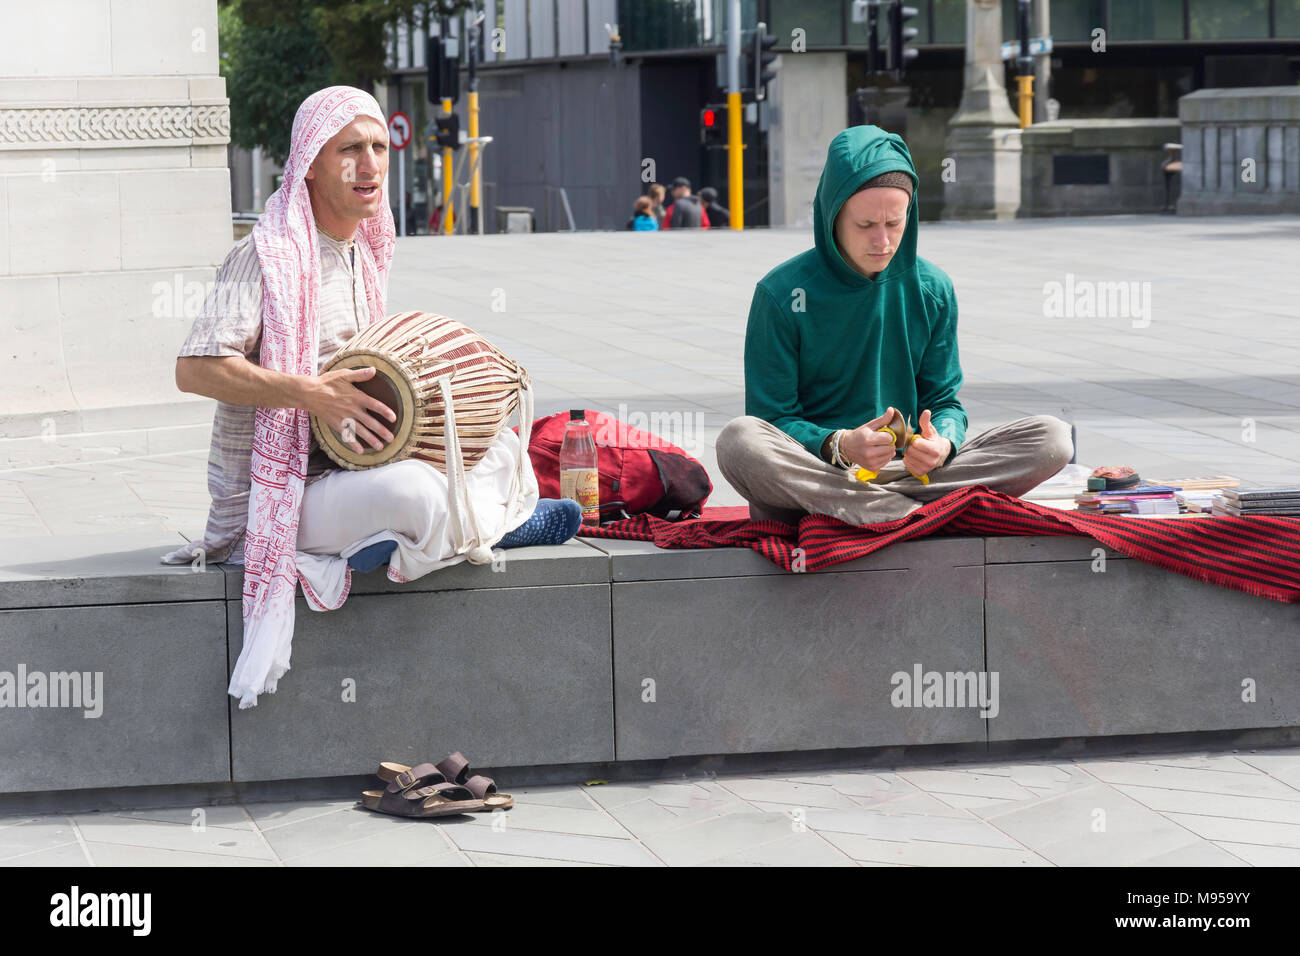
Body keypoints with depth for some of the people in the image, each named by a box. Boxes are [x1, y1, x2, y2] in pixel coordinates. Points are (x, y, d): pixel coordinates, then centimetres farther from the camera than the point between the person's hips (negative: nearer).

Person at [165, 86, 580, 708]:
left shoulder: (363, 254, 11)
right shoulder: (268, 254, -16)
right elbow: (195, 370, -26)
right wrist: (310, 393, -30)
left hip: (340, 468, 9)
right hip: (271, 493, -9)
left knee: (502, 446, 8)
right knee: (413, 489, -33)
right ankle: (492, 527, -2)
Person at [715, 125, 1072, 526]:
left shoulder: (932, 290, 6)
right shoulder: (781, 294, -5)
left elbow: (944, 401, 9)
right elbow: (774, 417, -6)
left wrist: (942, 443, -17)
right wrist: (839, 447, -26)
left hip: (907, 466, 3)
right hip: (815, 470, -3)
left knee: (1051, 438, -16)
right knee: (739, 441, -37)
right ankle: (919, 513, -30)